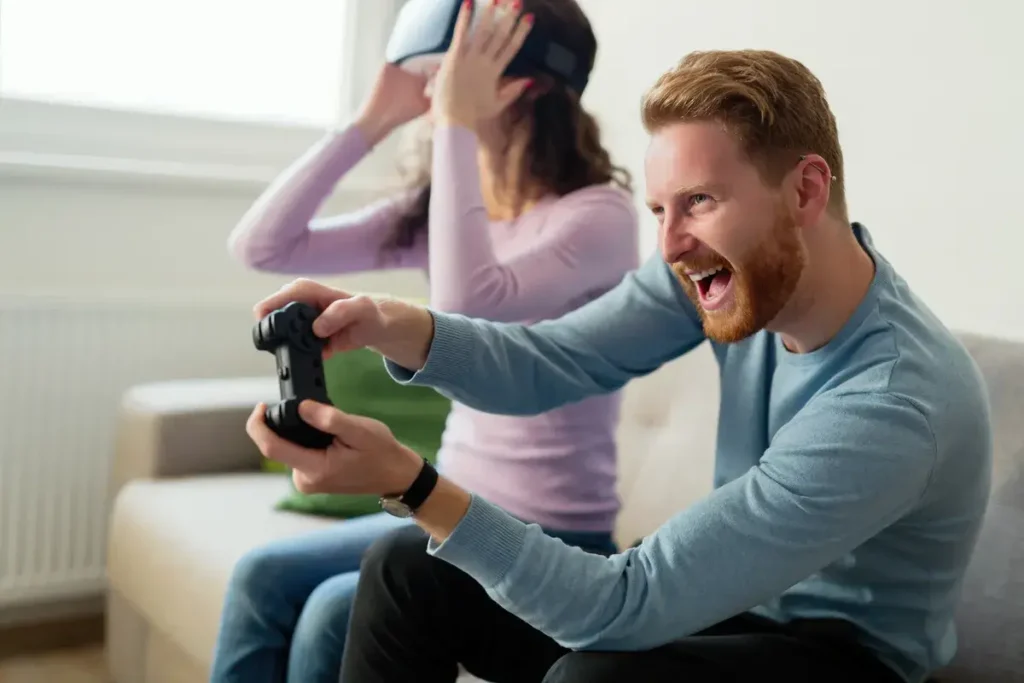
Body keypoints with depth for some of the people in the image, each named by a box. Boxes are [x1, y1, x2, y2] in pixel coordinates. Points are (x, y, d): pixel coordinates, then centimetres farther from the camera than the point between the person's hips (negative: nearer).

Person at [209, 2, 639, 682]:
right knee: (263, 578, -10)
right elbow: (262, 245, -2)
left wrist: (454, 125, -28)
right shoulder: (435, 208, 3)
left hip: (550, 547, -7)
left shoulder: (600, 212, -17)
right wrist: (375, 119, -7)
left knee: (336, 612, -21)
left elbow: (466, 302, -36)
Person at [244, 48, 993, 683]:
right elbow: (546, 363, -11)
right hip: (722, 596, 7)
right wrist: (391, 327, -30)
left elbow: (629, 608, -33)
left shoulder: (894, 406, -33)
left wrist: (411, 484, -39)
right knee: (408, 571, -1)